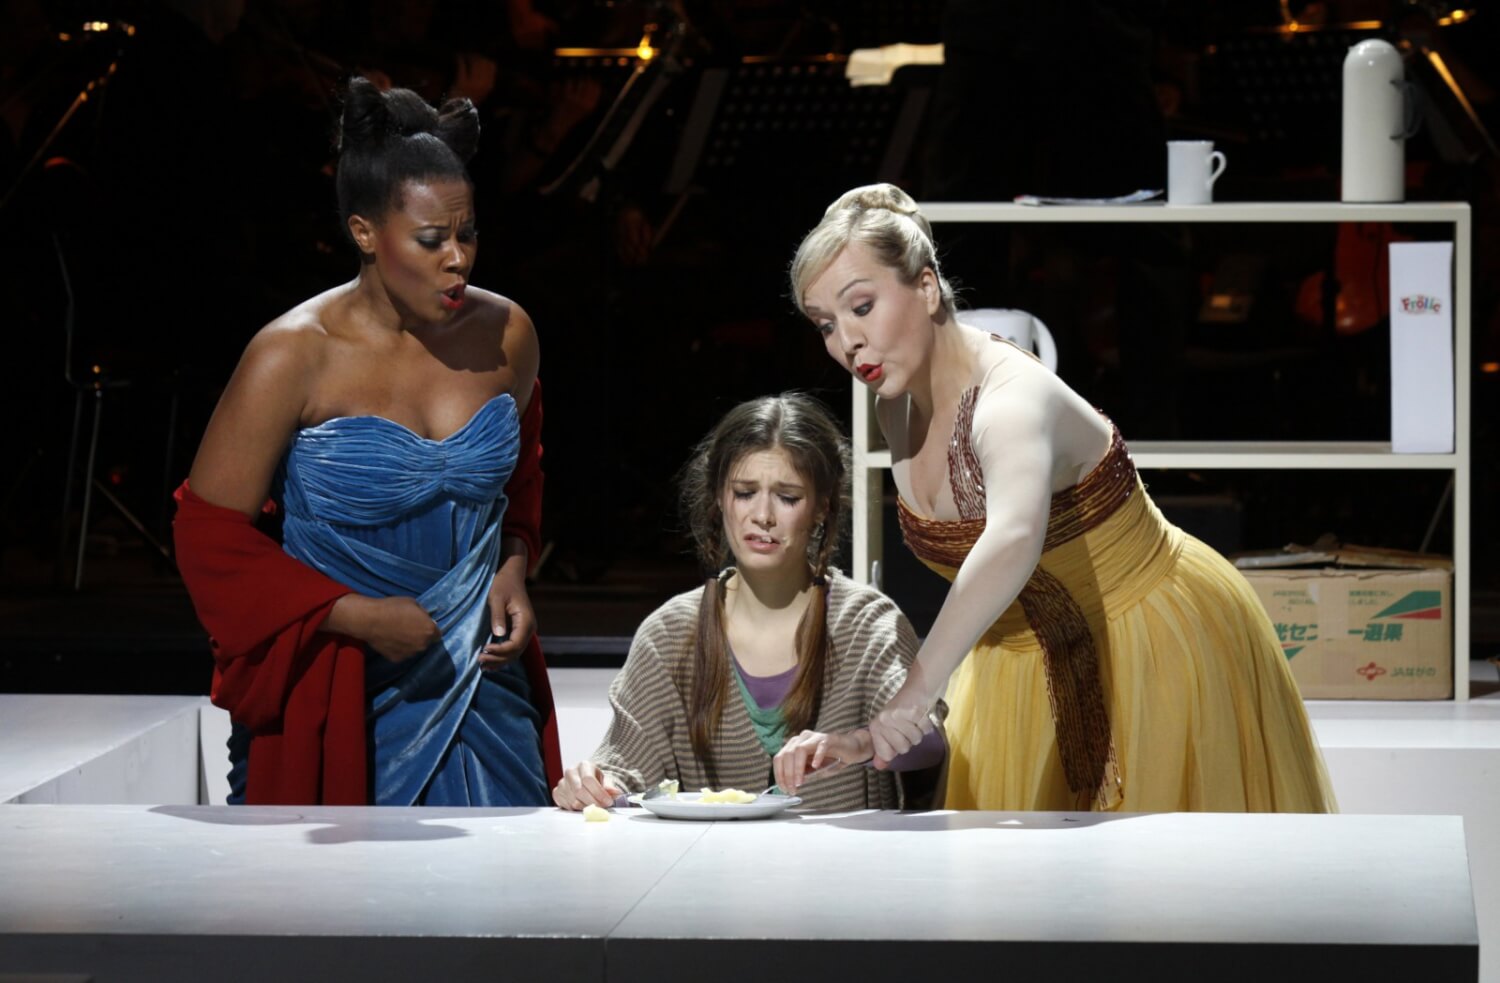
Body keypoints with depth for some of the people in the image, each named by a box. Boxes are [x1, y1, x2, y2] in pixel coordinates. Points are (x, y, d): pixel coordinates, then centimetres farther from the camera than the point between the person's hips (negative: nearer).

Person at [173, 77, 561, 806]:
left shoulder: (505, 334, 0)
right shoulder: (295, 356, -13)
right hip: (341, 699, -4)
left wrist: (512, 569, 3)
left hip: (479, 684, 4)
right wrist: (351, 614, -16)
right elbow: (208, 530, -9)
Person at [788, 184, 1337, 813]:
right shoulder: (897, 409, -7)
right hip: (1033, 661, 7)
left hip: (1165, 644, -7)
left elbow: (1013, 541, -54)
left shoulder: (1012, 398, -33)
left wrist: (913, 695, -64)